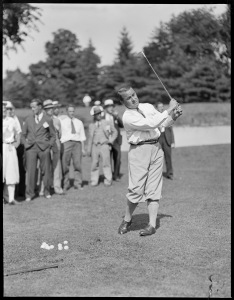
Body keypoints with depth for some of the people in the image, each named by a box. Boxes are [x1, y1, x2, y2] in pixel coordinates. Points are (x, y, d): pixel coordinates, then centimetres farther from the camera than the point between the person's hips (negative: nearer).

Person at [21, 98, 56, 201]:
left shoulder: (48, 120, 3)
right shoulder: (28, 120, 11)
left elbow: (53, 136, 8)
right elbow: (23, 134, 18)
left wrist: (49, 146, -3)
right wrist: (26, 144, 5)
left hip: (43, 148, -1)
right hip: (30, 148, 1)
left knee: (46, 170, 3)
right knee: (30, 171, -4)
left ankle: (47, 192, 17)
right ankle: (29, 194, 1)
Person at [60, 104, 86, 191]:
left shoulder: (79, 122, 17)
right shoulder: (62, 122, 11)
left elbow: (82, 136, 16)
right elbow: (59, 135, 7)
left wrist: (83, 148, 9)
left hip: (77, 143, 1)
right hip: (66, 143, -1)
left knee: (77, 164, -6)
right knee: (65, 165, -3)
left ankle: (78, 184, 0)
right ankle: (65, 184, 4)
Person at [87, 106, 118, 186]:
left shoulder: (107, 123, 8)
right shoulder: (91, 125, 13)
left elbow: (115, 132, 17)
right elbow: (90, 138, 14)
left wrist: (110, 140, 4)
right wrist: (89, 150, 11)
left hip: (104, 145, -2)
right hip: (95, 146, 2)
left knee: (106, 163, -11)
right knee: (94, 164, -1)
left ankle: (108, 180, -6)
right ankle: (94, 181, 7)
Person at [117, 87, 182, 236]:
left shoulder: (148, 107, 13)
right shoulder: (127, 116, -10)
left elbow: (163, 123, 20)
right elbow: (150, 124, -21)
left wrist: (174, 116, -1)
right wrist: (169, 109, -19)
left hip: (156, 148, 5)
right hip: (139, 150, -5)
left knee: (154, 189, 2)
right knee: (136, 189, -9)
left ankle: (152, 225, 3)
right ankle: (127, 220, 12)